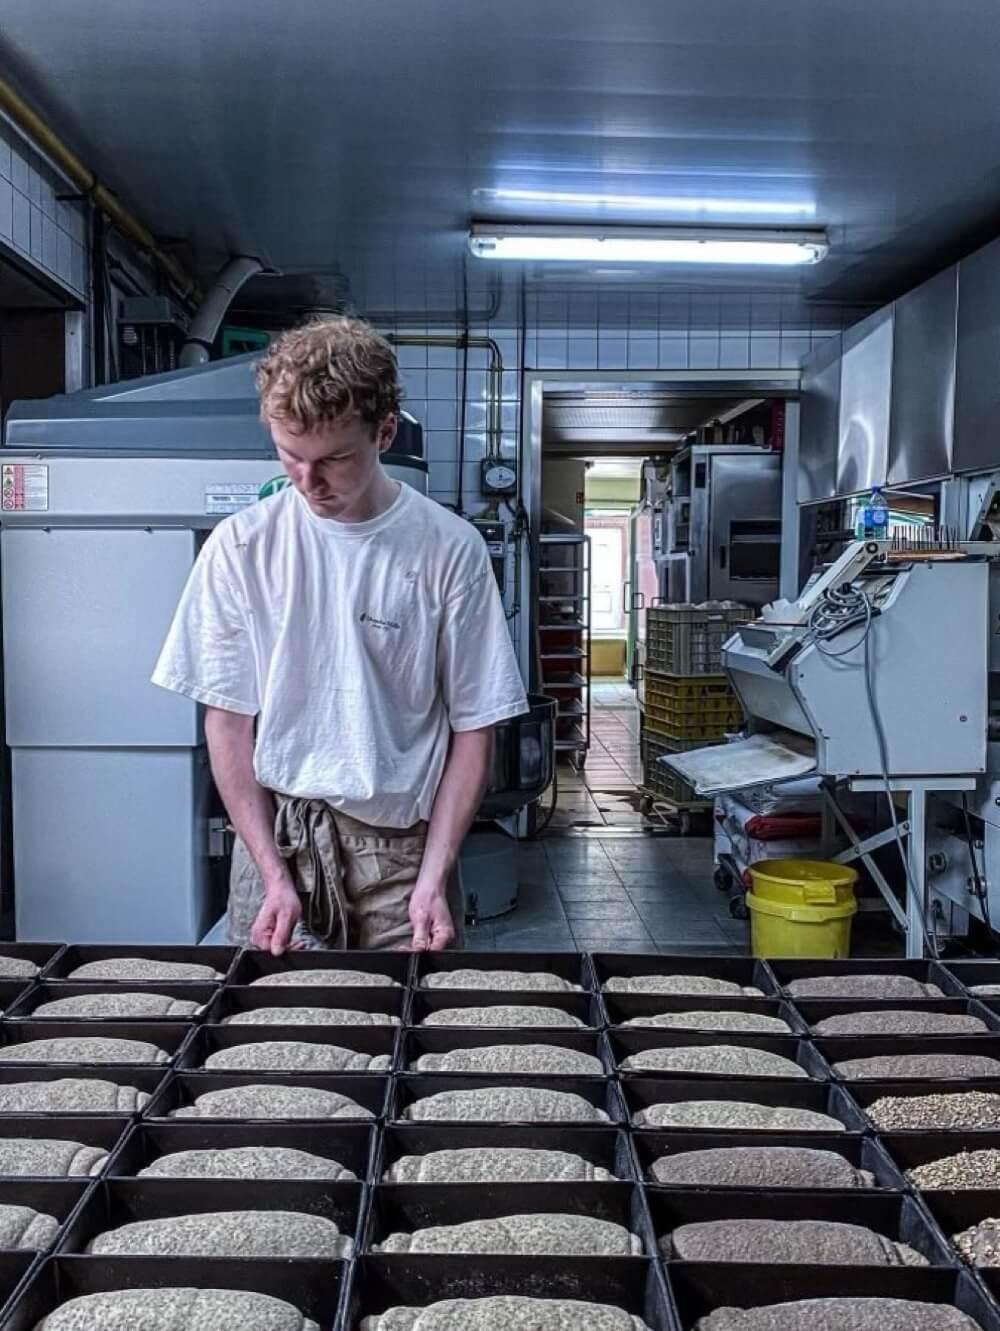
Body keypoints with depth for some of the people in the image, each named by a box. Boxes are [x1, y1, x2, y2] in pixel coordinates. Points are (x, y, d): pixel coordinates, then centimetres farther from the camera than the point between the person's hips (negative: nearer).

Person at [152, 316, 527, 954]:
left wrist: (434, 877, -9)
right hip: (273, 834, 1)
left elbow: (473, 727, -2)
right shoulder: (242, 546, -3)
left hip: (402, 841, -1)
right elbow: (229, 720, 1)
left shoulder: (449, 549, -6)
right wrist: (273, 874, -6)